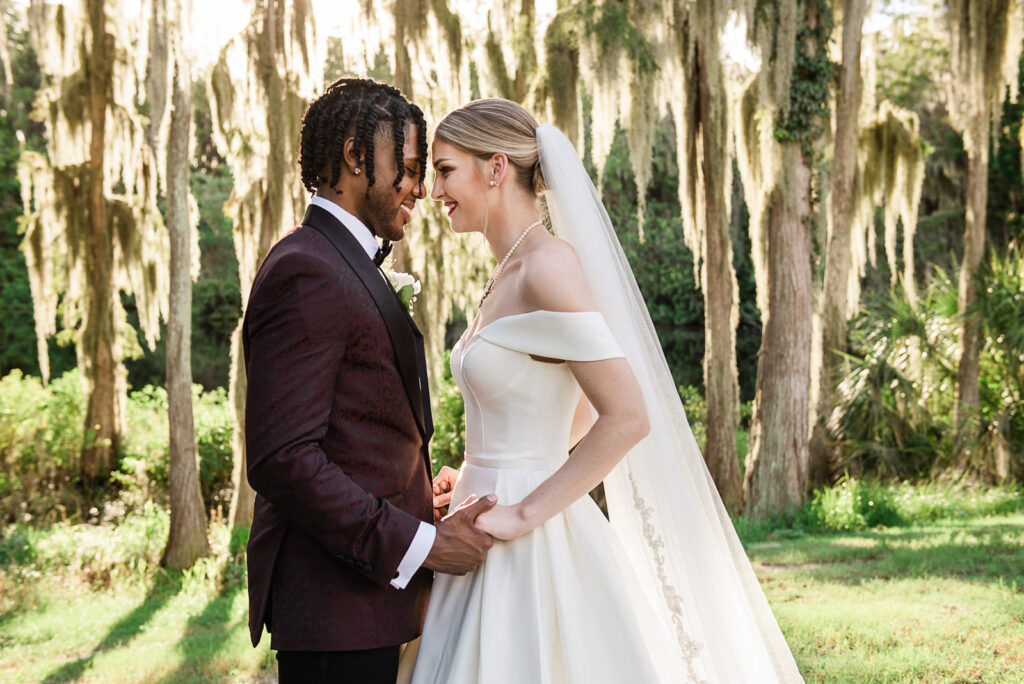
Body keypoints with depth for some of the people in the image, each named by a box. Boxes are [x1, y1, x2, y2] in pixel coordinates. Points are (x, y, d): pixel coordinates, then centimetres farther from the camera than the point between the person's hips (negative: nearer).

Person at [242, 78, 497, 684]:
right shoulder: (306, 272, -16)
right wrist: (419, 544, -19)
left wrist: (419, 492, 12)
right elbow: (282, 460, -23)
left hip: (371, 595, 10)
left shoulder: (349, 267, 17)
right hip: (337, 610, -10)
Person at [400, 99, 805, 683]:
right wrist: (480, 476, 12)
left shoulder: (549, 265, -17)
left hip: (534, 548, -9)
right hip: (493, 544, 9)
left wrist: (521, 513, -19)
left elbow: (627, 419, -23)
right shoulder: (512, 272, 10)